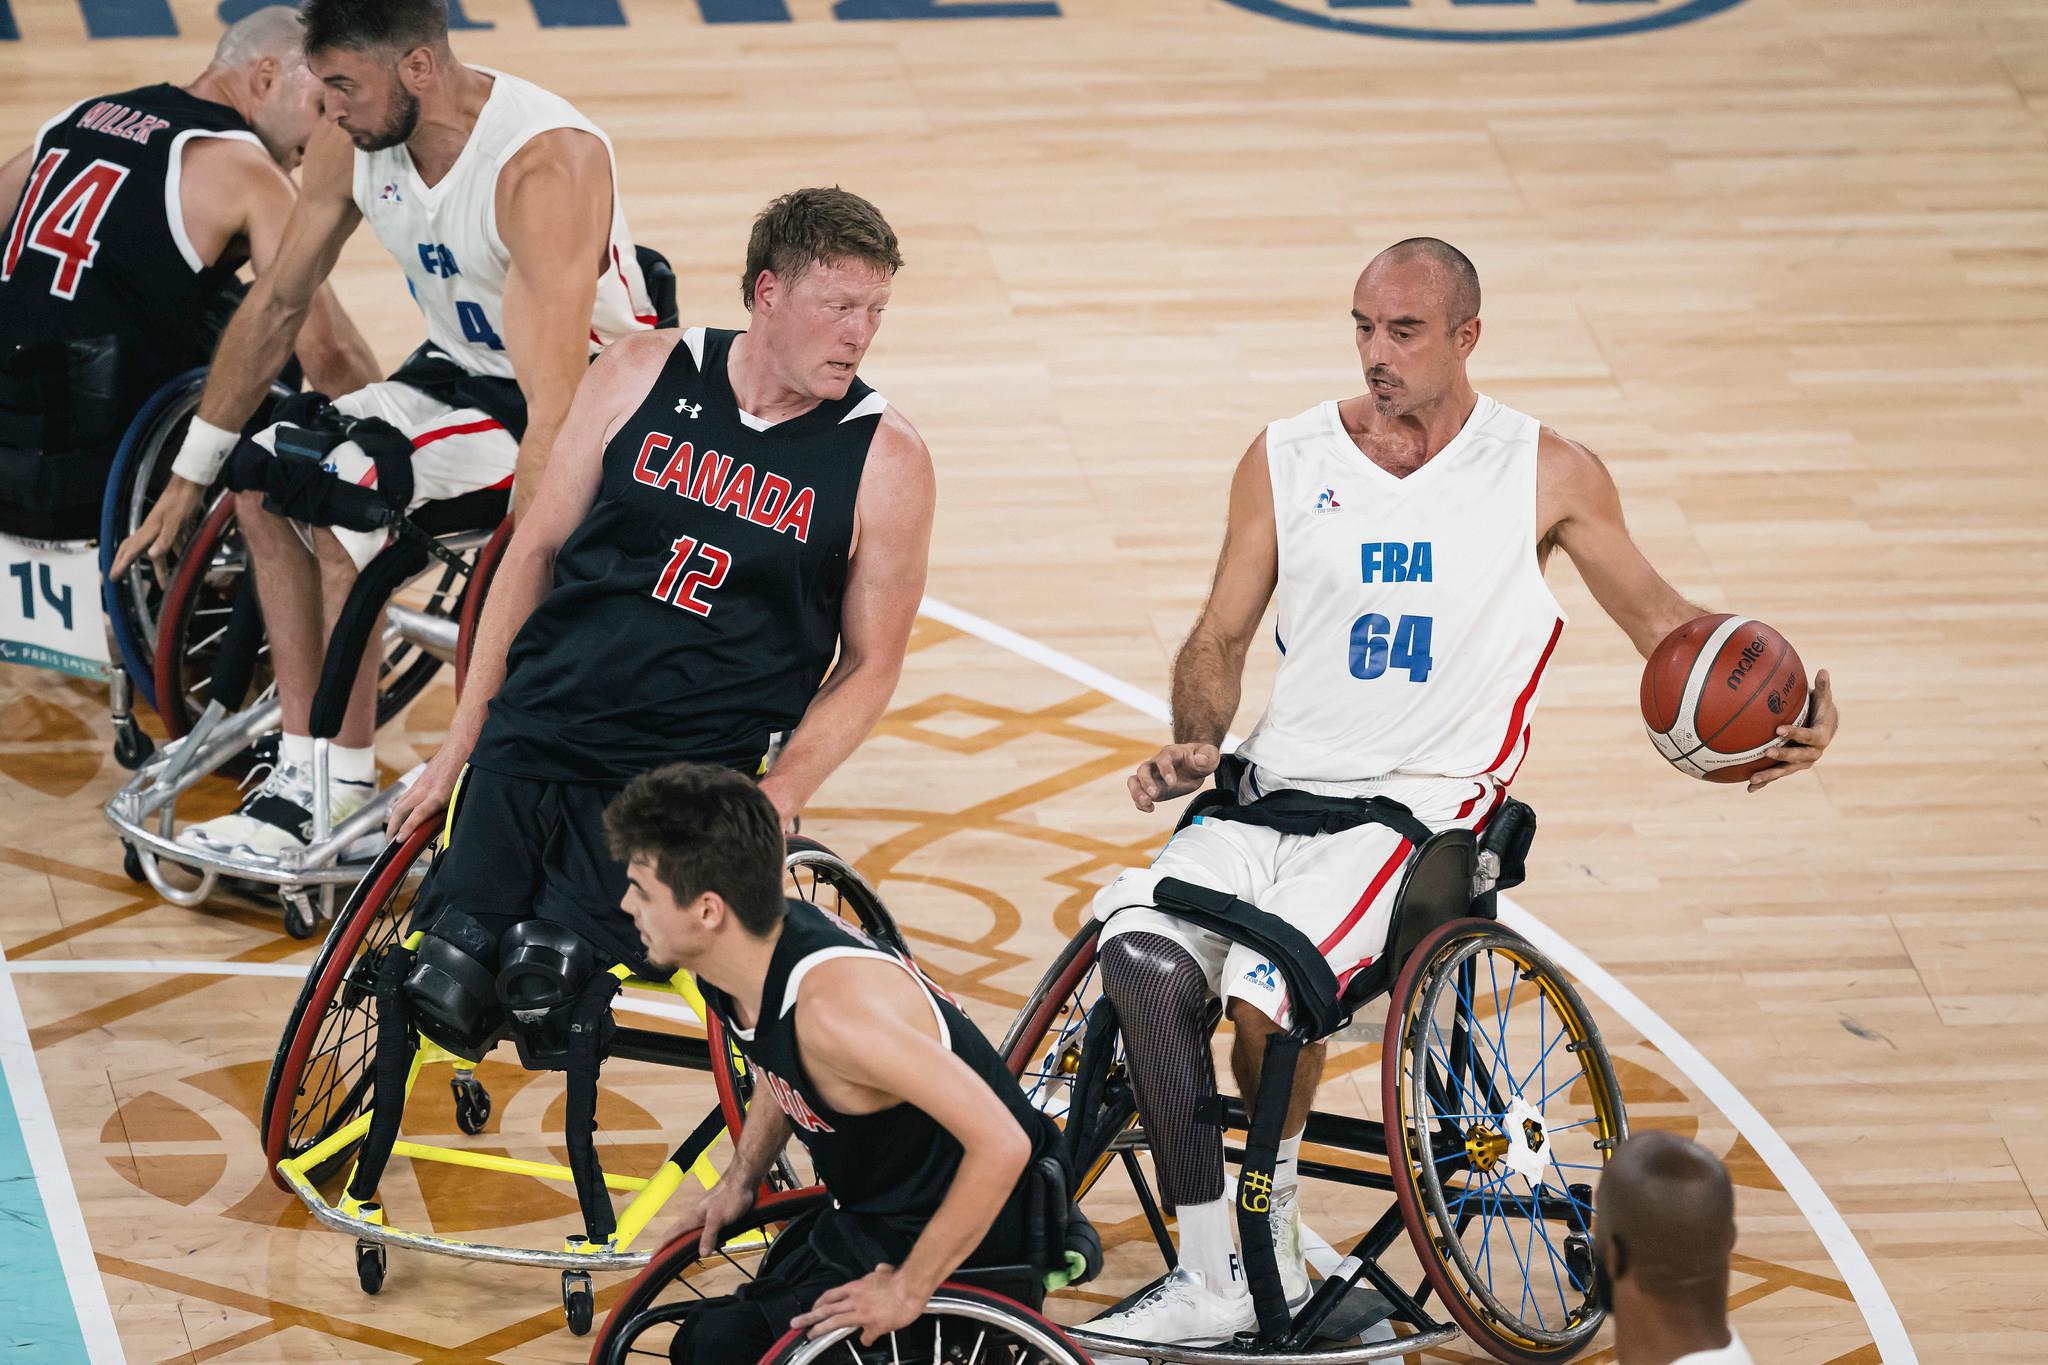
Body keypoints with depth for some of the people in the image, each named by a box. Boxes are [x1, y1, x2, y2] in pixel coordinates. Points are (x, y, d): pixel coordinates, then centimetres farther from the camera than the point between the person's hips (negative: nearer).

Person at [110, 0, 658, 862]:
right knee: (265, 478, -5)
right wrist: (189, 477, 10)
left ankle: (344, 782, -12)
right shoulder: (351, 141, -10)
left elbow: (555, 407, -39)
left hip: (592, 390, -8)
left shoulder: (544, 167, -34)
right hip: (461, 369, 8)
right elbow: (277, 305, 5)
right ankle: (306, 767, 0)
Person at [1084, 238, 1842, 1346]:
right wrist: (1193, 744, -6)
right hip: (1272, 792, 3)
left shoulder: (1546, 473, 4)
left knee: (1268, 984, -30)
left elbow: (1659, 619, 11)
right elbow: (1220, 639, 15)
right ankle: (1210, 1284, -17)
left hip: (1418, 804, -3)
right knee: (1141, 951, -25)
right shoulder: (1288, 459, 10)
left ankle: (1273, 1232, -2)